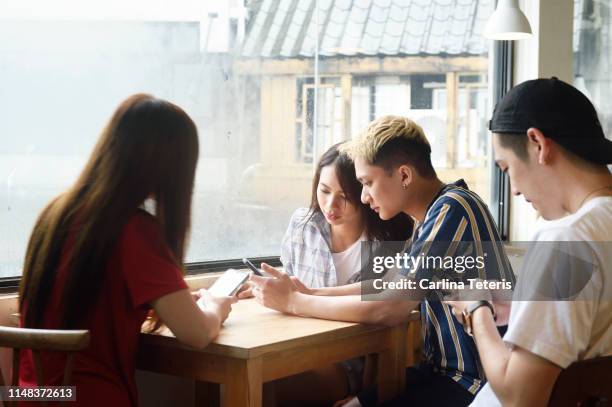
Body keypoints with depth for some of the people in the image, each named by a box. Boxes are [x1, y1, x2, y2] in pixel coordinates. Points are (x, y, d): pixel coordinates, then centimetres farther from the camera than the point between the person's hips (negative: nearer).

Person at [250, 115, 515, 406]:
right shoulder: (433, 212, 9)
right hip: (443, 369, 8)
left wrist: (295, 302, -14)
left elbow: (389, 309, -23)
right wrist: (312, 294, 3)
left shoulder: (452, 208, -20)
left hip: (473, 382, -8)